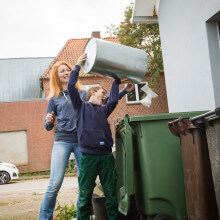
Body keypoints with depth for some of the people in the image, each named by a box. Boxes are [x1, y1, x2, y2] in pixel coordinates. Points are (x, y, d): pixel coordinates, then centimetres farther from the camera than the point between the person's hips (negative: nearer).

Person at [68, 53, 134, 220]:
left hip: (106, 156, 4)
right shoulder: (81, 106, 13)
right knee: (85, 194, -1)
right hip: (88, 156, -4)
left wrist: (117, 80, 19)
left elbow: (114, 100, 11)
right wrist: (78, 65, 7)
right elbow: (71, 86, 4)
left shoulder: (103, 110, 25)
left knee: (111, 192, 4)